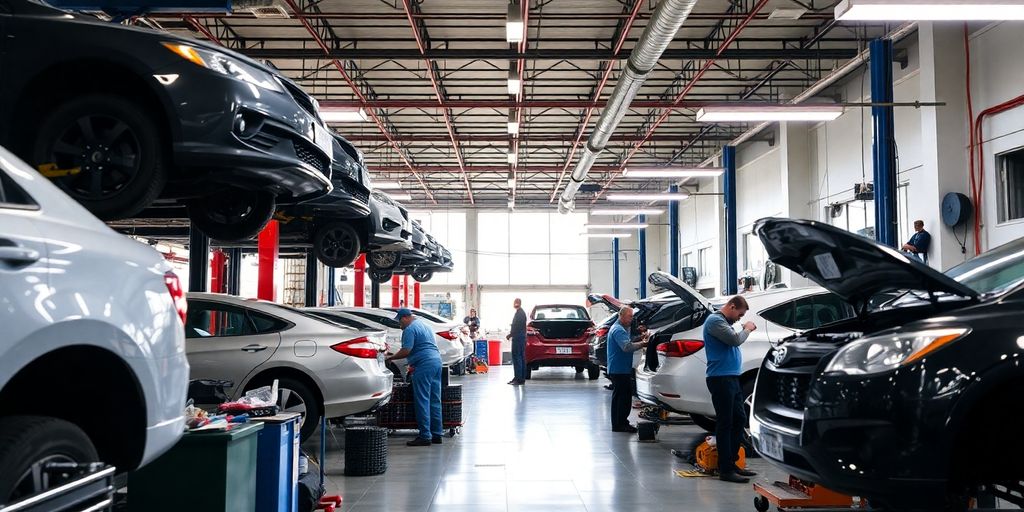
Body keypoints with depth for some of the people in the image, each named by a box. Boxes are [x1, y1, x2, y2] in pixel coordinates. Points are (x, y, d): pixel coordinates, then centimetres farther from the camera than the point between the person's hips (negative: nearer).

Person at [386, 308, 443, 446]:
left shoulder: (410, 329, -8)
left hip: (424, 365, -10)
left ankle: (425, 436, -6)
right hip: (436, 361, 10)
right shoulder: (423, 324, 23)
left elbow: (406, 351, -16)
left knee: (422, 401, -6)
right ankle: (436, 434, 15)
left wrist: (391, 358, -3)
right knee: (435, 400, 11)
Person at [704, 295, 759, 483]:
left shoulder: (725, 321, 19)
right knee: (725, 423, -7)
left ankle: (731, 463, 22)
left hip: (731, 378, 10)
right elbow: (735, 339, -21)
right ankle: (725, 469, -2)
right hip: (721, 378, -10)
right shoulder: (715, 320, -13)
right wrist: (747, 329, -6)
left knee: (739, 420, 13)